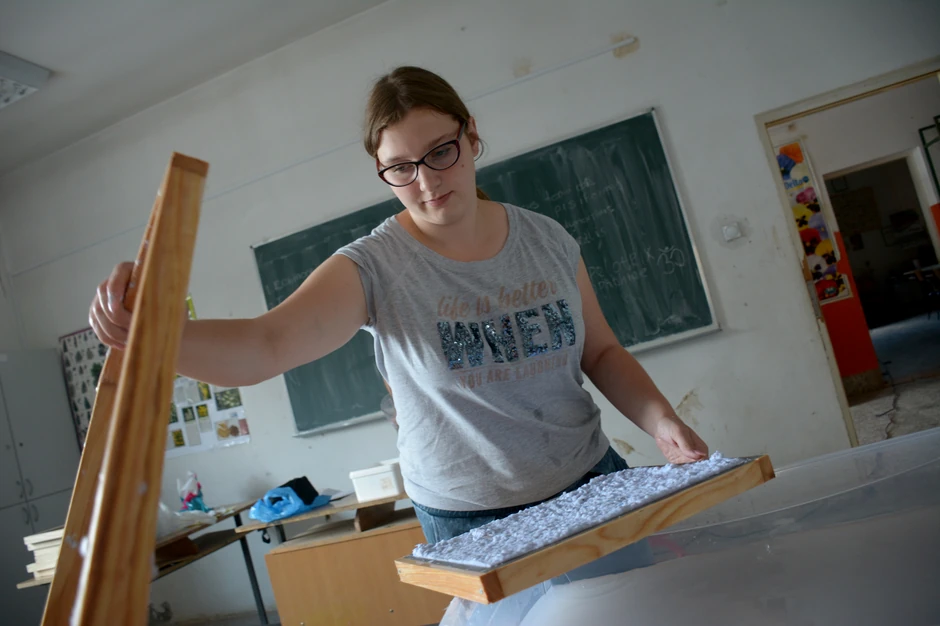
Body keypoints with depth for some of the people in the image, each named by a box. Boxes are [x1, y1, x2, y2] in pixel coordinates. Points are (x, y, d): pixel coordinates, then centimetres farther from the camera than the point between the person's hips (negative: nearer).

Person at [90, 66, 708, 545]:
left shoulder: (547, 240, -3)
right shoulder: (374, 268, -16)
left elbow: (601, 351, 6)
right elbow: (264, 346, -29)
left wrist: (661, 419, -10)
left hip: (597, 481, 4)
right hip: (475, 525, -3)